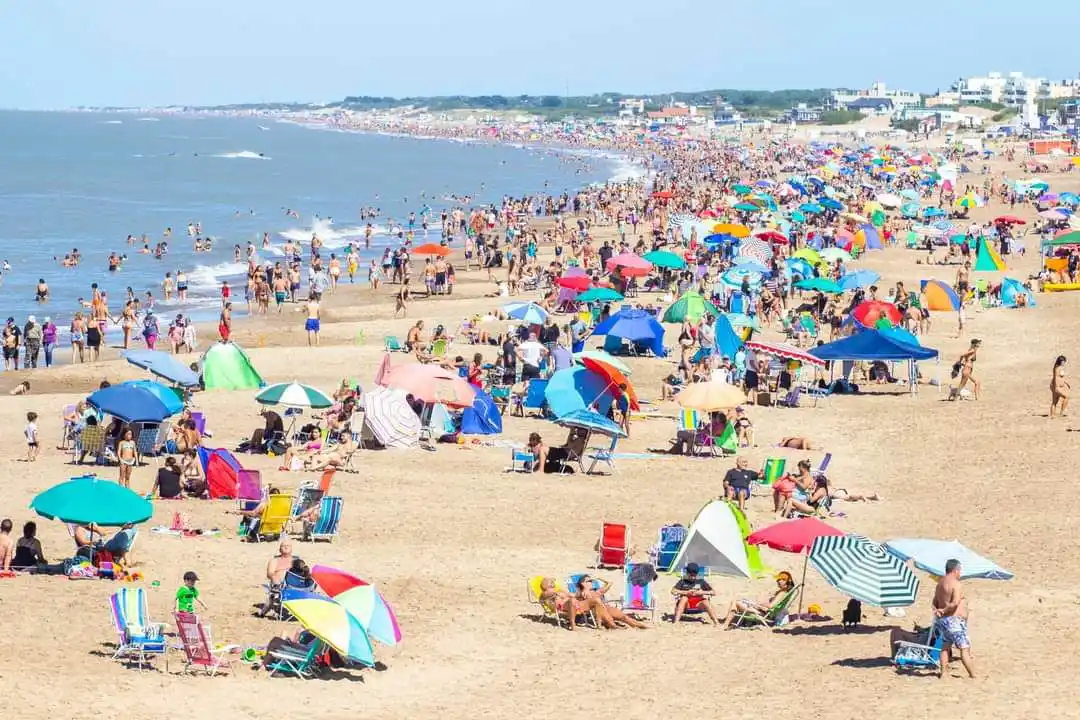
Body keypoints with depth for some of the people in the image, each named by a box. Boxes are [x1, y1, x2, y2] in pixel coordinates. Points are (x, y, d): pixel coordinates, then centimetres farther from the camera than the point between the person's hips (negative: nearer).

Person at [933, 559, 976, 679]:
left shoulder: (940, 583, 14)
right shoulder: (956, 584, -16)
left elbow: (935, 602, 16)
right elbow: (955, 603, -27)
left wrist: (937, 610, -2)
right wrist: (944, 611, -14)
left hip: (943, 620, 9)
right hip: (954, 620, -9)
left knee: (945, 647, 16)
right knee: (965, 649, -6)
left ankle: (944, 673, 16)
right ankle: (973, 675, -6)